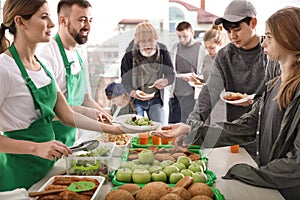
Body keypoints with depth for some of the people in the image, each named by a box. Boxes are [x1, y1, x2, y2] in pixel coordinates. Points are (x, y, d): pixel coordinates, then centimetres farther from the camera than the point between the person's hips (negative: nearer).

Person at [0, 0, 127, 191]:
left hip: (46, 164, 7)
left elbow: (67, 115, 6)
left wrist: (114, 129, 0)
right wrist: (36, 148, -28)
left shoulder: (43, 64, 5)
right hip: (19, 170, -7)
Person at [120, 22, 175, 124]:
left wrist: (165, 81, -25)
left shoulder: (162, 51, -5)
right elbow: (125, 79, -11)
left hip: (156, 100, 2)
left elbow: (171, 74, -1)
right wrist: (134, 93, -30)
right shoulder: (130, 54, -13)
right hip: (136, 101, -2)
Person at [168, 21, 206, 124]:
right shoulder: (175, 48, 10)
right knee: (172, 124, 7)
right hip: (175, 94, 4)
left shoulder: (200, 48, -1)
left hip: (191, 94, -4)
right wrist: (182, 76, -6)